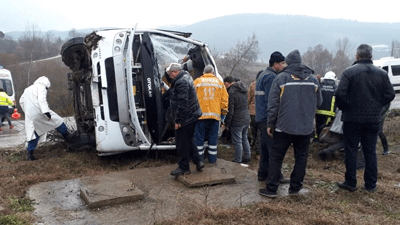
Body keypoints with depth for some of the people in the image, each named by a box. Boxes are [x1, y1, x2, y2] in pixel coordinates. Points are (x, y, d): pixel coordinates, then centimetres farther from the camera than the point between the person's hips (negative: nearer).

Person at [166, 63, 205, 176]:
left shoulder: (181, 82, -20)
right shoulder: (186, 77, 14)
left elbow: (182, 103, -25)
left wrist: (178, 120, -22)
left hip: (185, 118, -11)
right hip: (192, 116, 11)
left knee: (182, 143, 0)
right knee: (189, 140, 20)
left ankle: (183, 168, 10)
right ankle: (198, 161, 23)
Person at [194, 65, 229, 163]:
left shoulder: (197, 81, 4)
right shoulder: (219, 82, 10)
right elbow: (224, 98, 9)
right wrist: (224, 112, 17)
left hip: (200, 114, -2)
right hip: (215, 114, 2)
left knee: (199, 137, 7)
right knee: (213, 137, 9)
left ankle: (199, 158, 12)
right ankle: (212, 158, 15)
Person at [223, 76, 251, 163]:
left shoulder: (231, 92, -18)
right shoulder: (243, 89, 9)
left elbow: (230, 111, -17)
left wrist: (226, 123, -8)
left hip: (237, 121, -9)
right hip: (246, 119, 9)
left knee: (237, 142, 2)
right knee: (244, 139, 21)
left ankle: (238, 161, 10)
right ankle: (247, 157, 30)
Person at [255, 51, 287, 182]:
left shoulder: (263, 75, 18)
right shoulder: (271, 76, -14)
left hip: (261, 117, 10)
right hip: (267, 118, -10)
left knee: (266, 147, 15)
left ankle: (263, 174, 21)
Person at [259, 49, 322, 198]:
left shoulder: (281, 78, -5)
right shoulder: (313, 79, 5)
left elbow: (273, 104, -6)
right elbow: (319, 102, 14)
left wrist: (270, 124, 0)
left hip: (284, 126, -3)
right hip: (306, 127, 3)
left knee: (275, 157, 5)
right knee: (301, 158, 13)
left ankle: (271, 189, 6)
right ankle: (295, 188, 20)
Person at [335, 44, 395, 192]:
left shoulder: (349, 72, -10)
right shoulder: (382, 73, 2)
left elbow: (340, 94, -18)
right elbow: (390, 95, 3)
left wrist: (344, 108, -1)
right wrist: (377, 106, 14)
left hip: (352, 118, -3)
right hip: (373, 119, 4)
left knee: (351, 150, 6)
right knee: (370, 151, 12)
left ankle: (350, 183, 11)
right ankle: (371, 185, 18)